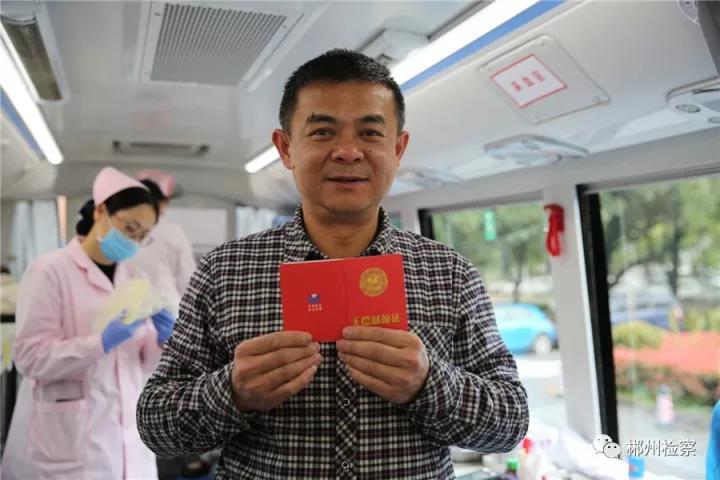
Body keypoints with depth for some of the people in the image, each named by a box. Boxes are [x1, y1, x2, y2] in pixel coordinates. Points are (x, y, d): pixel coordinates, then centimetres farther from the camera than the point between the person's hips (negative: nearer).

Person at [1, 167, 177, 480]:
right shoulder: (50, 270, -8)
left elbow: (145, 365, 9)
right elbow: (30, 357, -14)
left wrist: (163, 339, -11)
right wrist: (104, 341, -24)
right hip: (69, 441, -5)